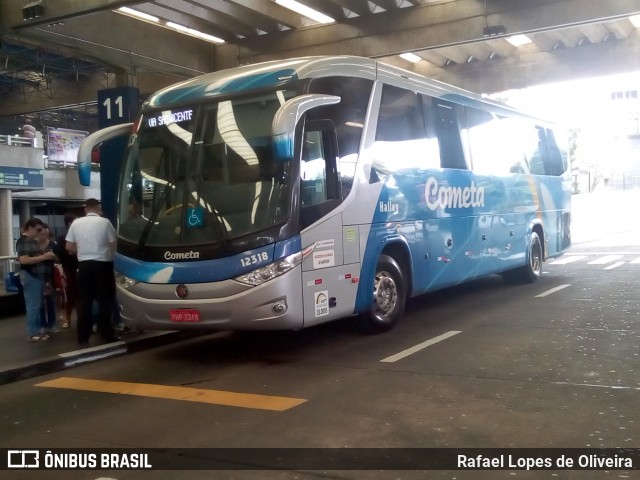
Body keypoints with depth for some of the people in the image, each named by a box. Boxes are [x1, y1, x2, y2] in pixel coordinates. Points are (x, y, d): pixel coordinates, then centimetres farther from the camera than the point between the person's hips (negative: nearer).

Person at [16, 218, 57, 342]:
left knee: (37, 305, 12)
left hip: (37, 276, 10)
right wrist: (44, 257, -21)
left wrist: (47, 257, 10)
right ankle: (32, 333, -2)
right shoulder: (23, 241, -12)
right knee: (33, 305, -7)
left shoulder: (32, 240, 16)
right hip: (30, 276, -10)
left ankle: (36, 330, 18)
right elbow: (23, 260, -23)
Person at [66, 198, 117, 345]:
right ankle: (106, 334, 6)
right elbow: (114, 245, -5)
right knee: (104, 300, 3)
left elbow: (69, 247, 6)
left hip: (84, 265, 4)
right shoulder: (104, 222, -7)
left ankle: (83, 336, 11)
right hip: (102, 264, -3)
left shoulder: (76, 223, 4)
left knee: (84, 301, 8)